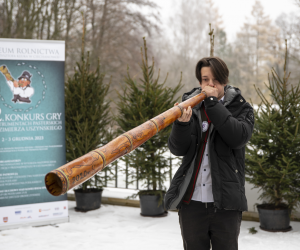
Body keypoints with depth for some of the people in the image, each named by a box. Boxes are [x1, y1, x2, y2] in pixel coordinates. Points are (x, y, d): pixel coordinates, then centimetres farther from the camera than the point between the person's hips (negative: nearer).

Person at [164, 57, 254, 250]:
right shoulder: (190, 106, 9)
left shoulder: (240, 108, 5)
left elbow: (239, 137, -16)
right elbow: (178, 149, -2)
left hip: (225, 202, -2)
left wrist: (212, 103, -14)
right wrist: (182, 123, -22)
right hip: (191, 201, 2)